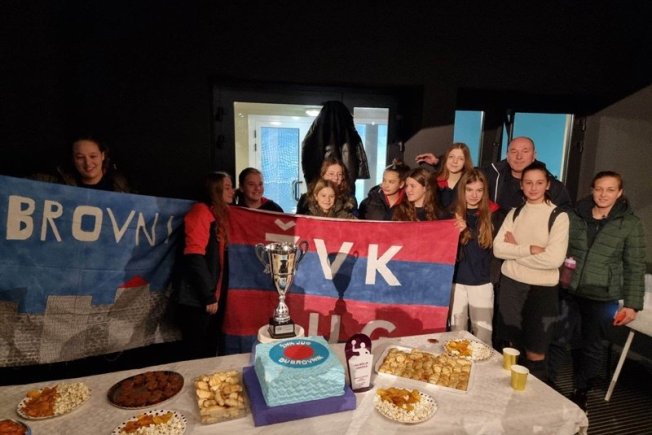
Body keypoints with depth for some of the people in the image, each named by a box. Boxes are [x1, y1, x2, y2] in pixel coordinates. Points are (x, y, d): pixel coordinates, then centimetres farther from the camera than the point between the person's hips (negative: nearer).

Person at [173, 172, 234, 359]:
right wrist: (209, 297, -17)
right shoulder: (201, 211, -10)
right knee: (197, 356, 1)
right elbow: (194, 258, -19)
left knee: (210, 353, 14)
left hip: (213, 299, 8)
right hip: (196, 300, -8)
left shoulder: (220, 215, 15)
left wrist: (215, 296, 11)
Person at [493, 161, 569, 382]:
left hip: (542, 289, -3)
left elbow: (554, 259, -17)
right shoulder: (515, 212, 6)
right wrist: (530, 249, -15)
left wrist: (516, 250, -9)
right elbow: (498, 248, -5)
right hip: (511, 284, 4)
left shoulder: (559, 216, -7)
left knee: (535, 355, 4)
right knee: (513, 348, 15)